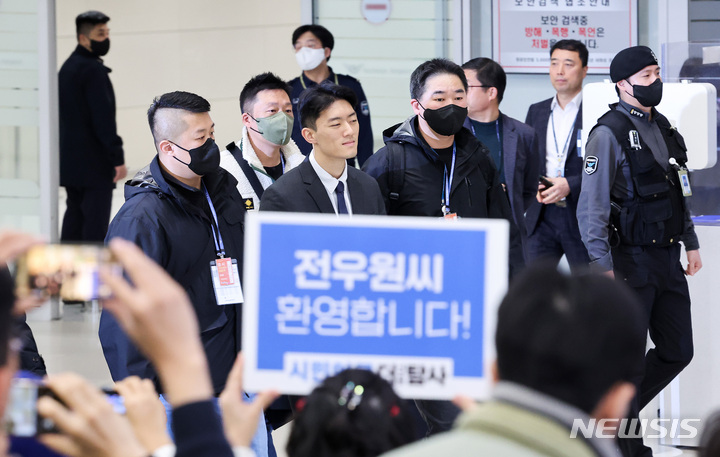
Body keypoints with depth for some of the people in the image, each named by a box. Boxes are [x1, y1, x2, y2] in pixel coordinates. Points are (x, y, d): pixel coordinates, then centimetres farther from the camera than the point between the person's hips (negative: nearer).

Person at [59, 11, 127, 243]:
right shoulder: (93, 70, -15)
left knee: (75, 214, 12)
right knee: (96, 222, -7)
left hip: (70, 160, 9)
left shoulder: (68, 67, 15)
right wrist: (118, 158, -19)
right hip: (94, 162, -9)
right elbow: (103, 118, -20)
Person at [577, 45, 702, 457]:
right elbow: (592, 206, -13)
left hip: (668, 257, 8)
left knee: (678, 351, 10)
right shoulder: (609, 134, -10)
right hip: (631, 260, -8)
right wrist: (602, 265, -18)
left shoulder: (663, 128, 14)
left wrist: (691, 242, 19)